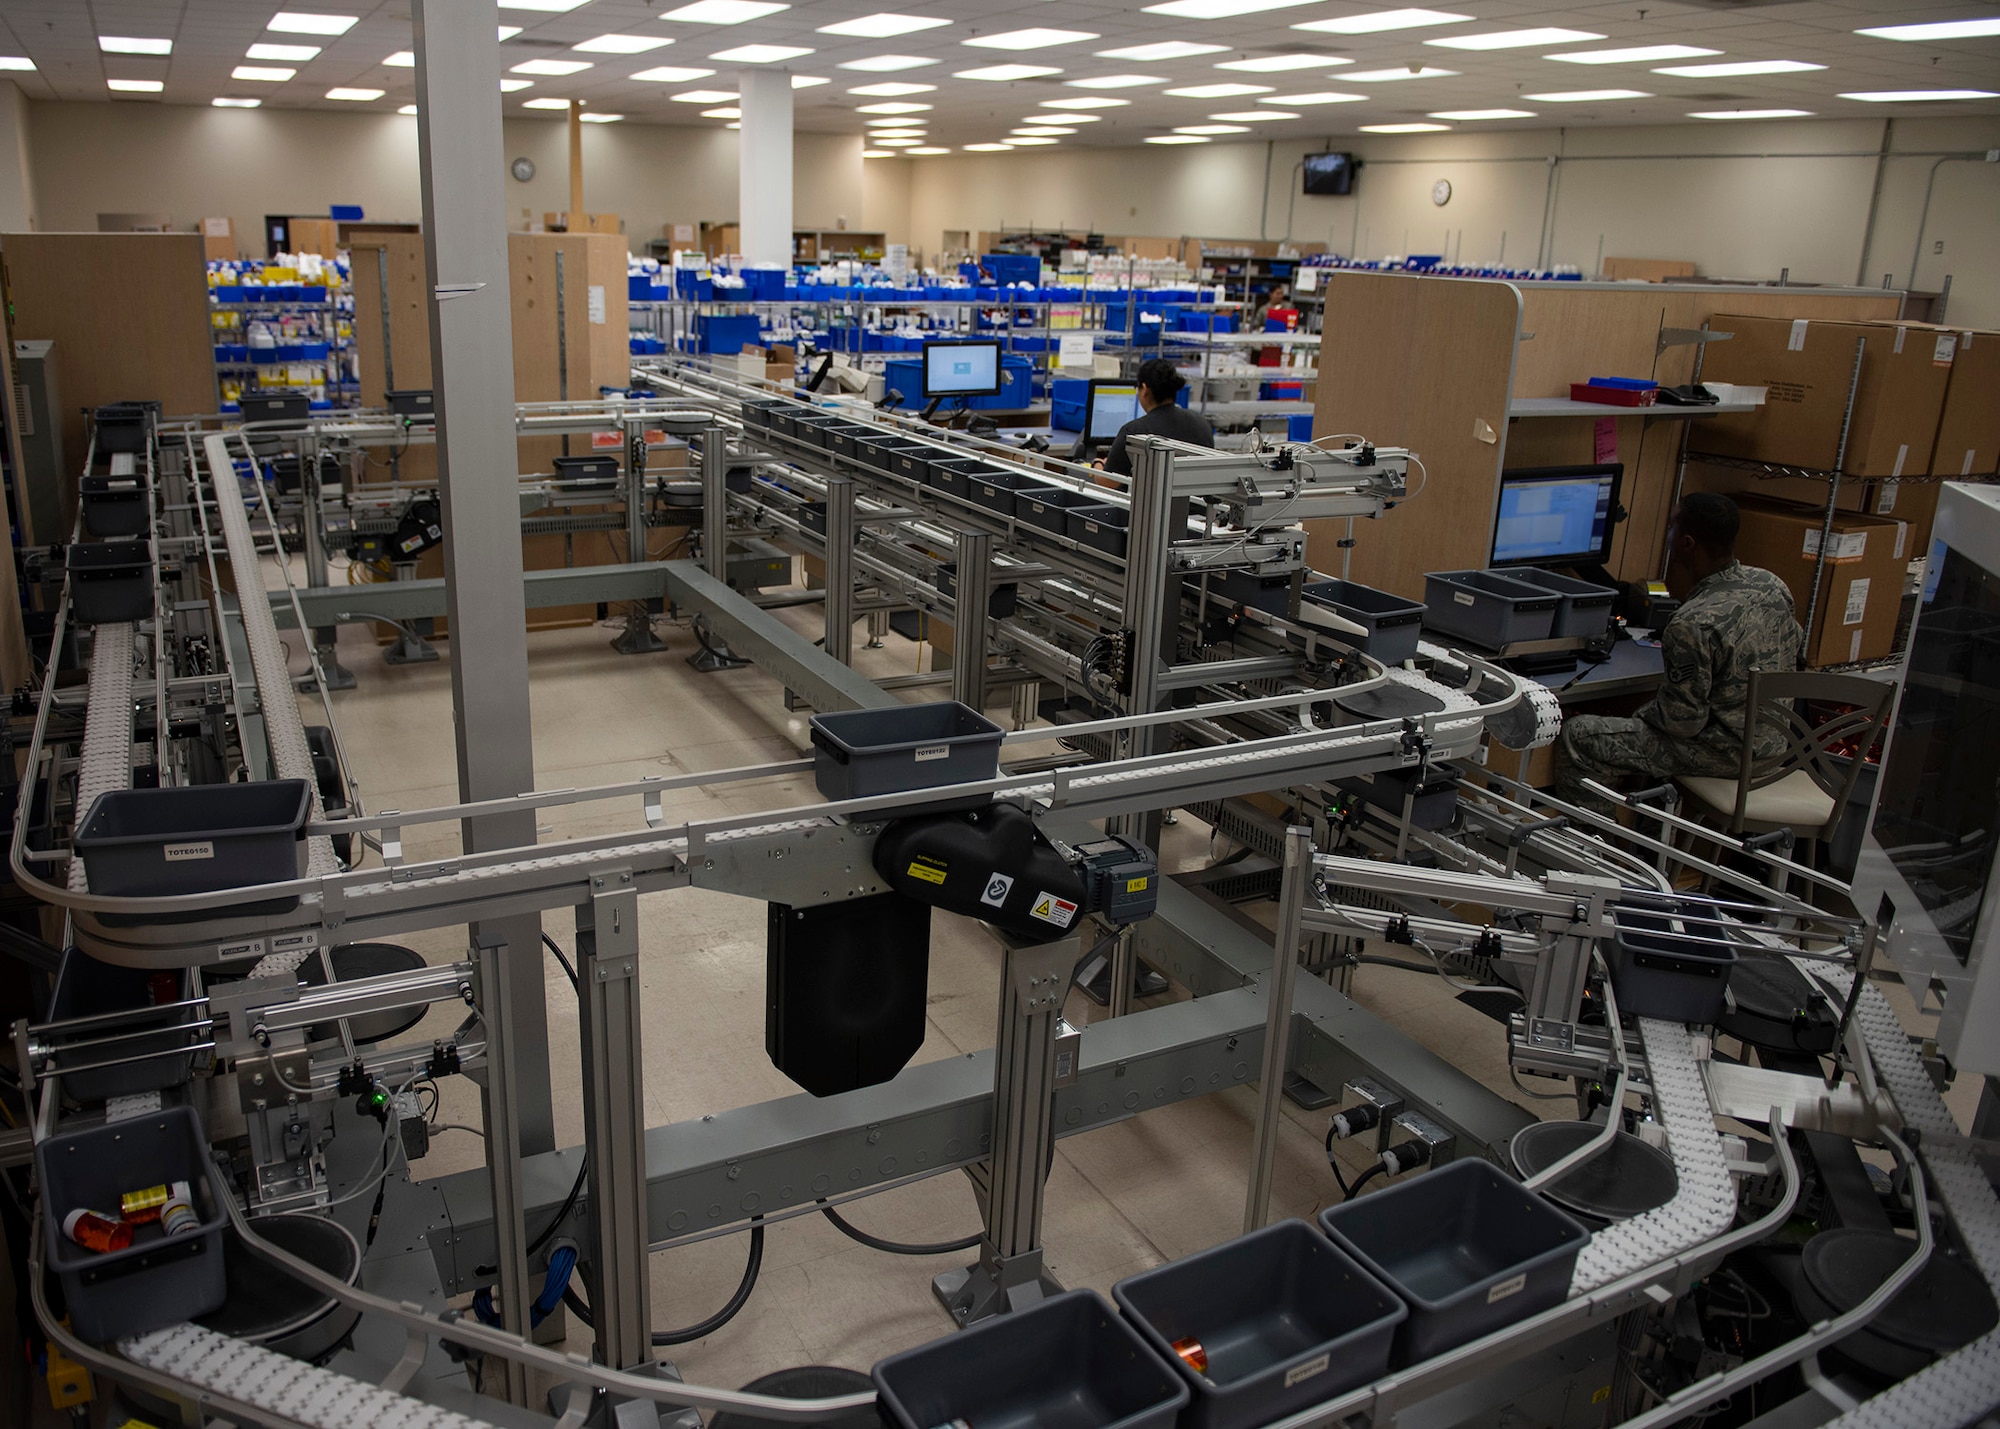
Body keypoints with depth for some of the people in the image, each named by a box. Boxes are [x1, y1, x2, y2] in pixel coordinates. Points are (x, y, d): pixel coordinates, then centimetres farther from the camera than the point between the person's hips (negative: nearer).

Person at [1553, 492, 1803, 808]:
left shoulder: (1692, 625, -29)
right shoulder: (1772, 584, -4)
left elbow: (1684, 721, -24)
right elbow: (1797, 647, 16)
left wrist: (1643, 713, -2)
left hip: (1726, 753, -9)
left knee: (1576, 737, -4)